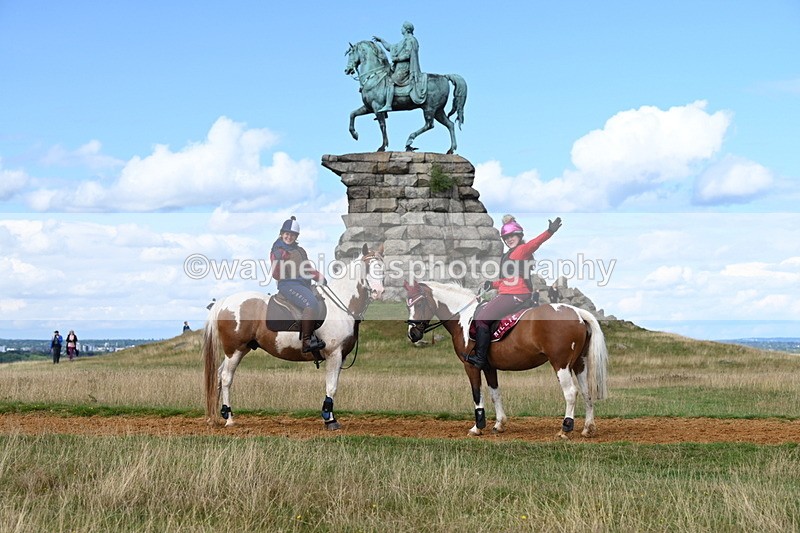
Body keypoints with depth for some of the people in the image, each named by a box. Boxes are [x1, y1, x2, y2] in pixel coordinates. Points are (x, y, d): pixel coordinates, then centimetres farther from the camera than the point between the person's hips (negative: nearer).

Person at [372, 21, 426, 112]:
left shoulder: (409, 40, -6)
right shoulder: (404, 41, 24)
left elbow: (407, 55, -18)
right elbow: (391, 47, 33)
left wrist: (396, 58, -13)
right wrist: (381, 40, 31)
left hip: (404, 67, -11)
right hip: (400, 67, 11)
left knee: (390, 82, -24)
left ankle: (388, 105, -34)